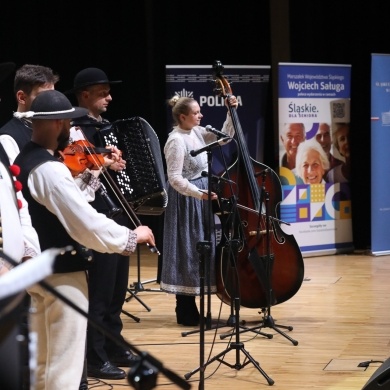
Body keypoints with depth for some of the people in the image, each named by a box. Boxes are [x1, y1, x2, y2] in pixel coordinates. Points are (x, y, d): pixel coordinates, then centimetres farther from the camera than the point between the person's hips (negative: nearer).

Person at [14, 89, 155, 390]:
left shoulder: (23, 160, 7)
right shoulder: (50, 170, -24)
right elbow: (87, 224, -25)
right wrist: (132, 236, -12)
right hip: (62, 273, -10)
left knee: (44, 363, 19)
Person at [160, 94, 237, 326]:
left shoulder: (197, 132, 6)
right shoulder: (177, 141, -19)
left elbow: (224, 137, 14)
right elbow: (175, 179, -22)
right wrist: (200, 193, -30)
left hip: (200, 199, 10)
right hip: (186, 201, -10)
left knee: (199, 249, 14)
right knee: (188, 251, -4)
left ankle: (189, 308, 25)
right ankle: (186, 312, 5)